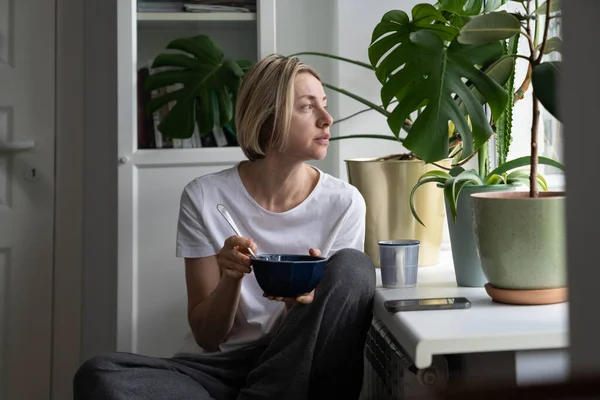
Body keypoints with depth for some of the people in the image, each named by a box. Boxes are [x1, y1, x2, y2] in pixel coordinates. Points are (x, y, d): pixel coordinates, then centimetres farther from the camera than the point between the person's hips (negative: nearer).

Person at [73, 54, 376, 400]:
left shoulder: (344, 204, -4)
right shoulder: (204, 198, -5)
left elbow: (333, 323, 2)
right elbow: (207, 336, -2)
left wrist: (307, 301, -21)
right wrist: (231, 279, -23)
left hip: (298, 368, 1)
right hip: (220, 367, -1)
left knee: (352, 268, -25)